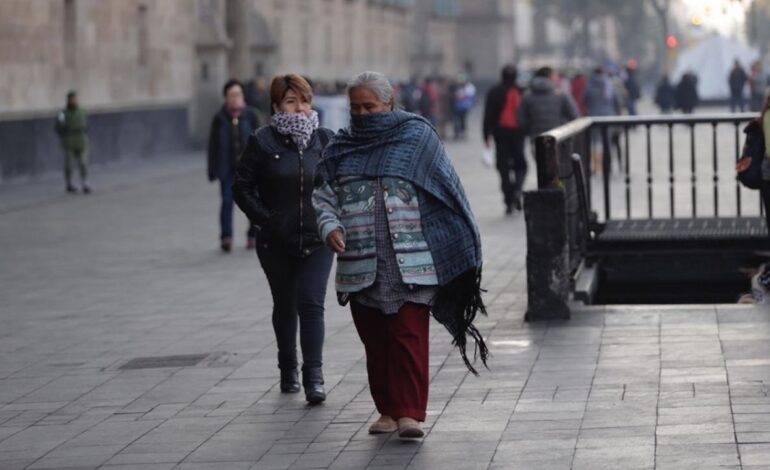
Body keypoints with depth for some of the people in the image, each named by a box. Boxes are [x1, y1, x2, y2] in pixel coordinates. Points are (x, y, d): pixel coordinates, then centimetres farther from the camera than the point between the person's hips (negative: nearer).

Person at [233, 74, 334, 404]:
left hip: (316, 241, 0)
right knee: (285, 306, 14)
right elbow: (242, 187, -2)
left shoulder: (324, 140, 2)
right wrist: (265, 219, -10)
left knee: (311, 304, -11)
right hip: (276, 243, 0)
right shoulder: (263, 142, -5)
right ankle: (288, 370, 30)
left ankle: (314, 377, -14)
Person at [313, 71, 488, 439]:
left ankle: (410, 412, -9)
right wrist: (330, 226, -8)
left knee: (409, 336, -9)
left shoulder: (417, 136, 4)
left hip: (410, 263, -3)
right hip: (361, 265, 3)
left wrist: (462, 250, 0)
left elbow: (447, 190, 4)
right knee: (374, 340, 7)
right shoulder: (341, 148, 13)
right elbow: (322, 197, 14)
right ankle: (388, 409, 16)